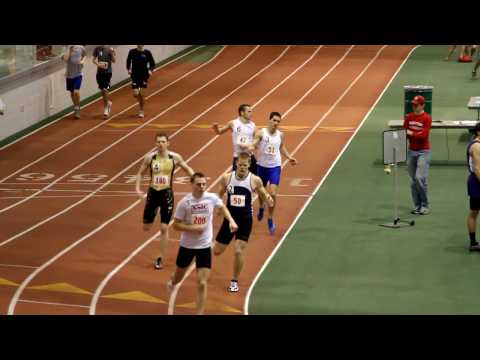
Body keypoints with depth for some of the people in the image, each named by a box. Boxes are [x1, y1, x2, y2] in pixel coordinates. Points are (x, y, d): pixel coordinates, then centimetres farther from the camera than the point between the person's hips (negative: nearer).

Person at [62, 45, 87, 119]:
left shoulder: (81, 48, -6)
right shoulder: (68, 49, -9)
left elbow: (85, 55, 15)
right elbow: (65, 59, -27)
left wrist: (83, 61, -4)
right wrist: (69, 50, -25)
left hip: (78, 74, -2)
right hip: (69, 75, 2)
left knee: (76, 92, -17)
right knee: (72, 93, 13)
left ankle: (77, 108, -1)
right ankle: (76, 107, 35)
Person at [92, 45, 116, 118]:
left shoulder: (109, 49, -6)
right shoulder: (97, 49, 2)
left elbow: (114, 60, -5)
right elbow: (94, 59, 9)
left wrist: (112, 53, -22)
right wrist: (98, 64, -11)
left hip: (107, 72, -4)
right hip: (99, 72, 4)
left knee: (105, 90, -11)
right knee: (102, 91, 11)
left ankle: (106, 108, 0)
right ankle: (108, 103, 35)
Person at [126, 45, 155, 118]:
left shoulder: (147, 53, -6)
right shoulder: (132, 52, -3)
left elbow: (152, 63, 3)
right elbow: (128, 61, 12)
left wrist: (150, 70, -13)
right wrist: (128, 69, -3)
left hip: (144, 76, -1)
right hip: (135, 75, 1)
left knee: (141, 94, -4)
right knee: (135, 94, -4)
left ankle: (142, 111, 12)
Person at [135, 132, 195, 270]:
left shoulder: (175, 157, -7)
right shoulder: (150, 157, -7)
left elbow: (188, 169, 8)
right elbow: (140, 173, 6)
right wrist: (138, 189, -6)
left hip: (167, 194, -1)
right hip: (153, 193, 1)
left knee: (164, 228, -3)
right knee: (146, 228, 5)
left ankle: (160, 258, 10)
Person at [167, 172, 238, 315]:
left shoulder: (212, 198, -11)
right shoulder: (184, 202, -18)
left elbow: (222, 207, 13)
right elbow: (176, 225, -13)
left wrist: (231, 220, -1)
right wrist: (194, 228, -25)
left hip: (205, 246, 1)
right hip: (187, 245, 0)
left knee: (202, 284, -5)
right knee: (179, 276, 22)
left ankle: (200, 313, 3)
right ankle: (171, 282, 59)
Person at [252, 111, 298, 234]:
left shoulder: (280, 135, -1)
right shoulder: (261, 133, -10)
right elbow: (253, 144, -18)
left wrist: (289, 157, 4)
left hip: (275, 167, 0)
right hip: (262, 166, 0)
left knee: (272, 193, -12)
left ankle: (270, 219, 1)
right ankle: (261, 208, 52)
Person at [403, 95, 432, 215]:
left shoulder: (427, 118, -8)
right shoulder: (409, 117, 9)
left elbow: (424, 135, -16)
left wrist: (412, 134, -14)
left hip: (423, 152, -6)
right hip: (411, 151, 6)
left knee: (420, 178, -14)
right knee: (413, 180, 7)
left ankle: (425, 205, -3)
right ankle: (417, 205, 14)